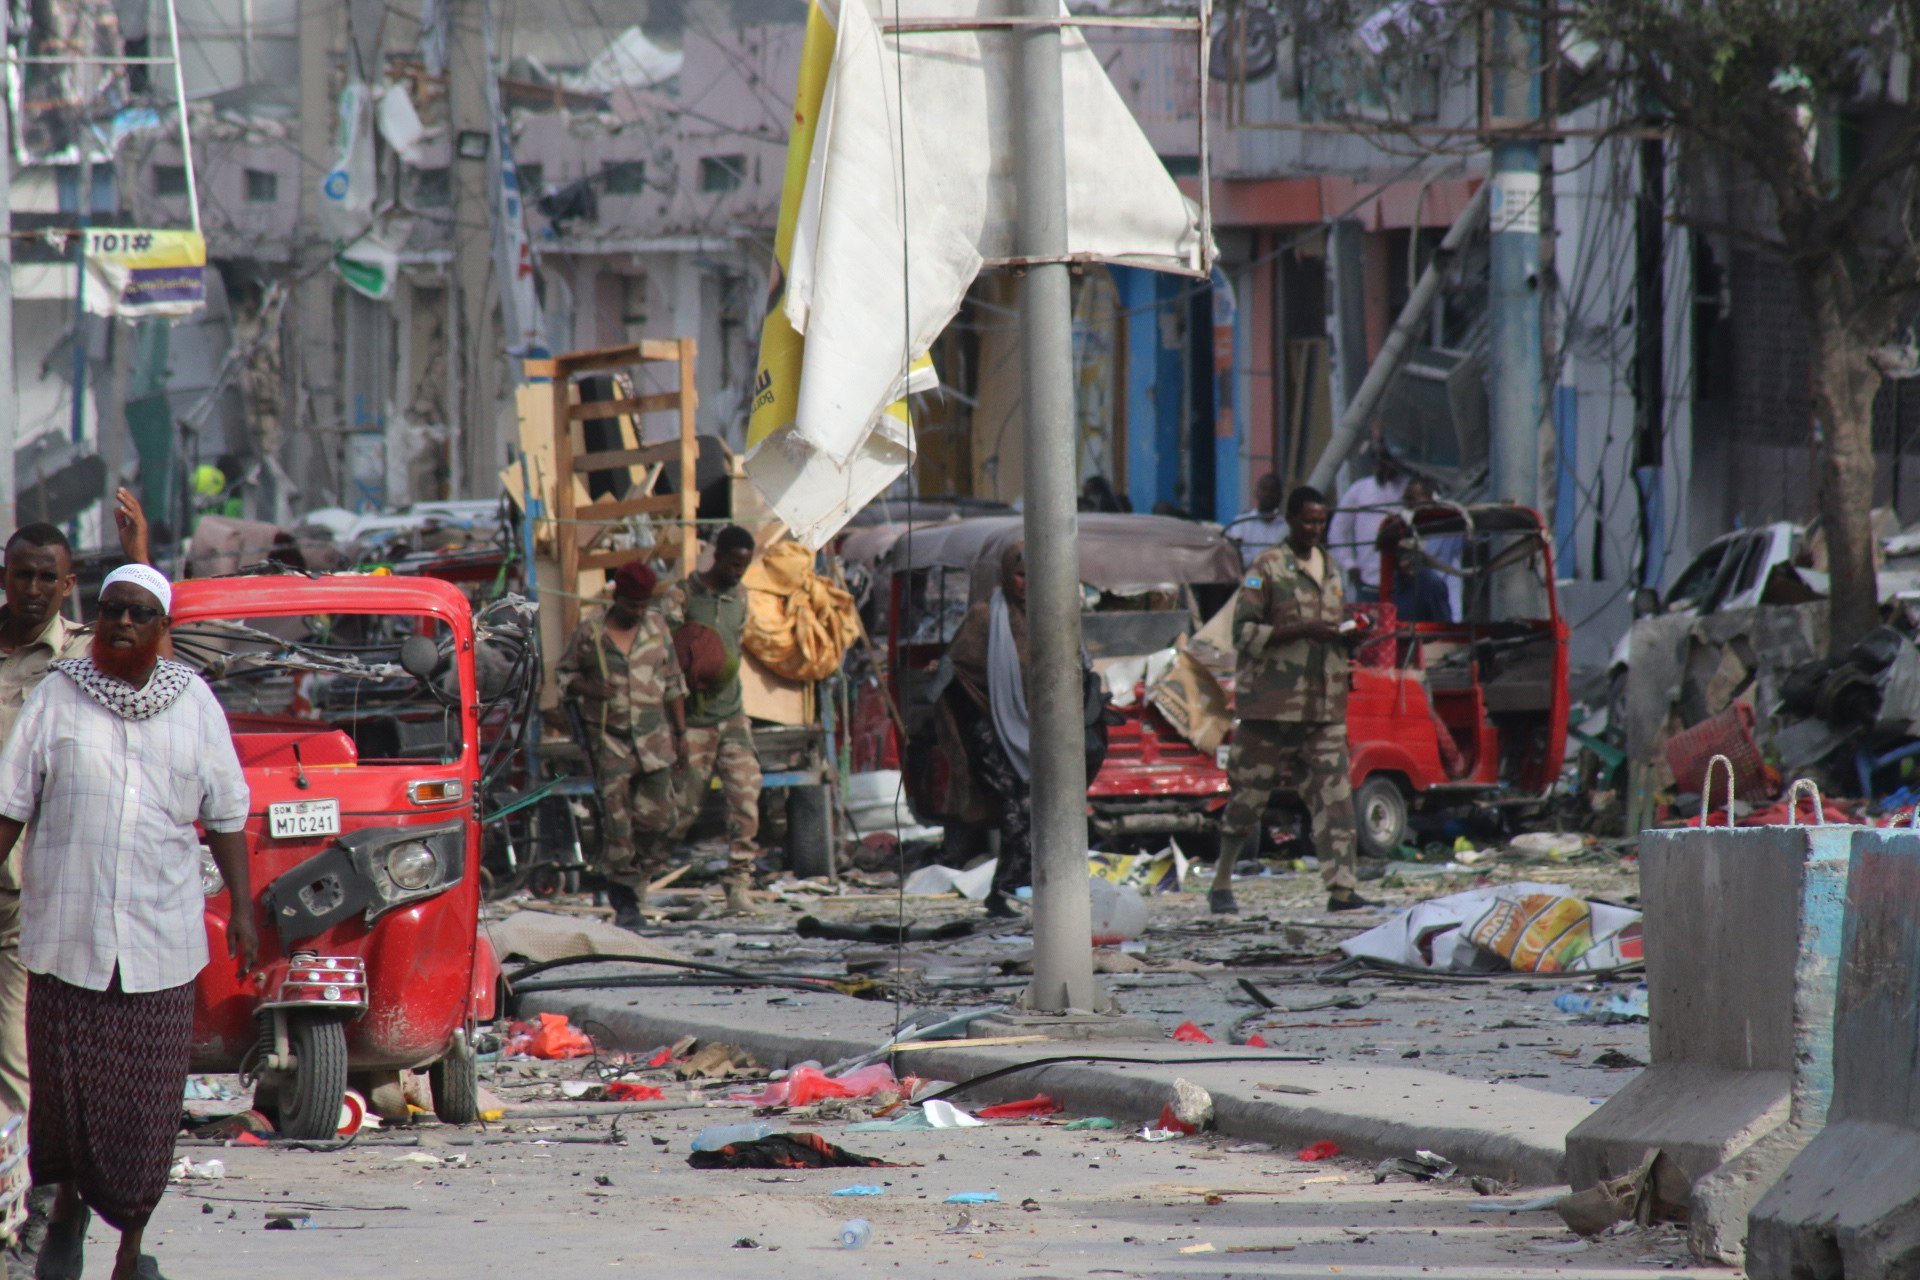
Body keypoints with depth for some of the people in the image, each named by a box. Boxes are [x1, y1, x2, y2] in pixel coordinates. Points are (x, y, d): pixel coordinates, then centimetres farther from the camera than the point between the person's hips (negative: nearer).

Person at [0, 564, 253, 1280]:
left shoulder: (193, 703, 5)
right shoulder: (58, 697, 2)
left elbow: (225, 815, 10)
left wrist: (242, 908, 7)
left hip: (160, 938, 0)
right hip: (66, 930, 0)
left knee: (148, 1098, -1)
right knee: (64, 1080, 3)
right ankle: (68, 1206, 30)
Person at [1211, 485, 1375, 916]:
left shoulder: (1329, 568, 16)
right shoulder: (1267, 569, -4)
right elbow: (1244, 633, -10)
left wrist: (1347, 635, 5)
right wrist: (1303, 631, -18)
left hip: (1324, 708, 5)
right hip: (1271, 704, -5)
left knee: (1333, 794, -5)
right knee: (1250, 795, 3)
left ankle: (1341, 887, -9)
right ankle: (1221, 885, 15)